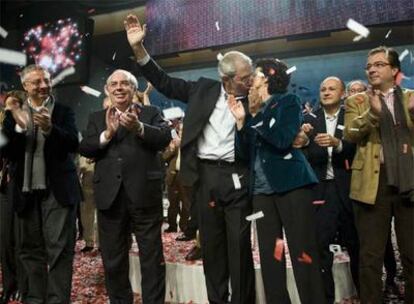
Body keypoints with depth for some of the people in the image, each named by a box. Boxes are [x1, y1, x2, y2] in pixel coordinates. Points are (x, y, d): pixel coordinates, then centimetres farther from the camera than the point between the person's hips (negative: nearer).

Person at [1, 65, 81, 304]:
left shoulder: (64, 112, 3)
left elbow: (74, 144, -9)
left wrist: (50, 128, -25)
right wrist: (20, 126, -16)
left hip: (58, 189, -3)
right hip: (26, 190, 3)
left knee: (59, 248, -4)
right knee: (31, 249, 11)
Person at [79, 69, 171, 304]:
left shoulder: (151, 113, 6)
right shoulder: (97, 118, 14)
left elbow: (165, 138, -11)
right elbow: (84, 149, 0)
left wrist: (139, 128, -27)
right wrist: (107, 134, -16)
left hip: (144, 194, -3)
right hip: (110, 196, 3)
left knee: (152, 258, 5)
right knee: (113, 259, 14)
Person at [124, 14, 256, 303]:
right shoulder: (204, 88, 6)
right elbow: (164, 82, 8)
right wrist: (138, 47, 1)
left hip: (236, 176, -2)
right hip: (205, 174, 2)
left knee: (240, 245, 2)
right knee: (211, 244, 11)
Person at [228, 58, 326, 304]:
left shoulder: (288, 101, 1)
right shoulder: (256, 110, 15)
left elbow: (283, 140, -14)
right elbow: (245, 153, 11)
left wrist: (254, 116, -8)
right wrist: (241, 120, 1)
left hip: (291, 185, -6)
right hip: (262, 189, 6)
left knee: (303, 253, -5)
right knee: (269, 255, 8)